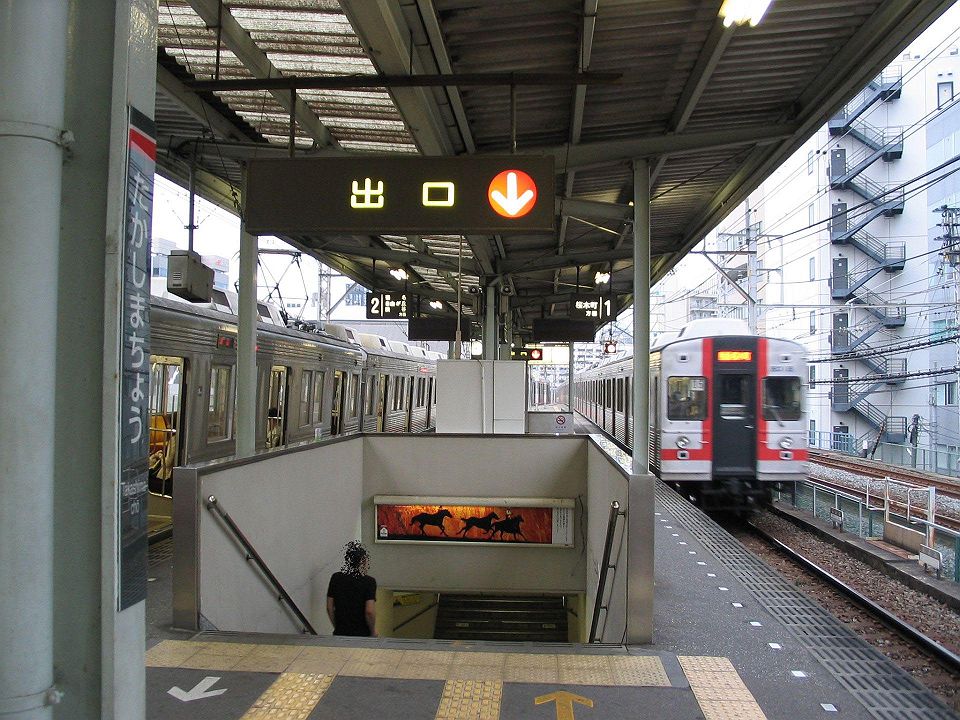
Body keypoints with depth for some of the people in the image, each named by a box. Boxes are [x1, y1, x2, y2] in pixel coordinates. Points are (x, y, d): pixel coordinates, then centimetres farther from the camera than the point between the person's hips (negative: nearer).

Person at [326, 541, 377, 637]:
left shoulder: (336, 578, 1)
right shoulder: (369, 582, -13)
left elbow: (329, 608, 5)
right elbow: (369, 611, -18)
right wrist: (373, 632, -2)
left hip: (340, 633, 4)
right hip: (362, 634, -4)